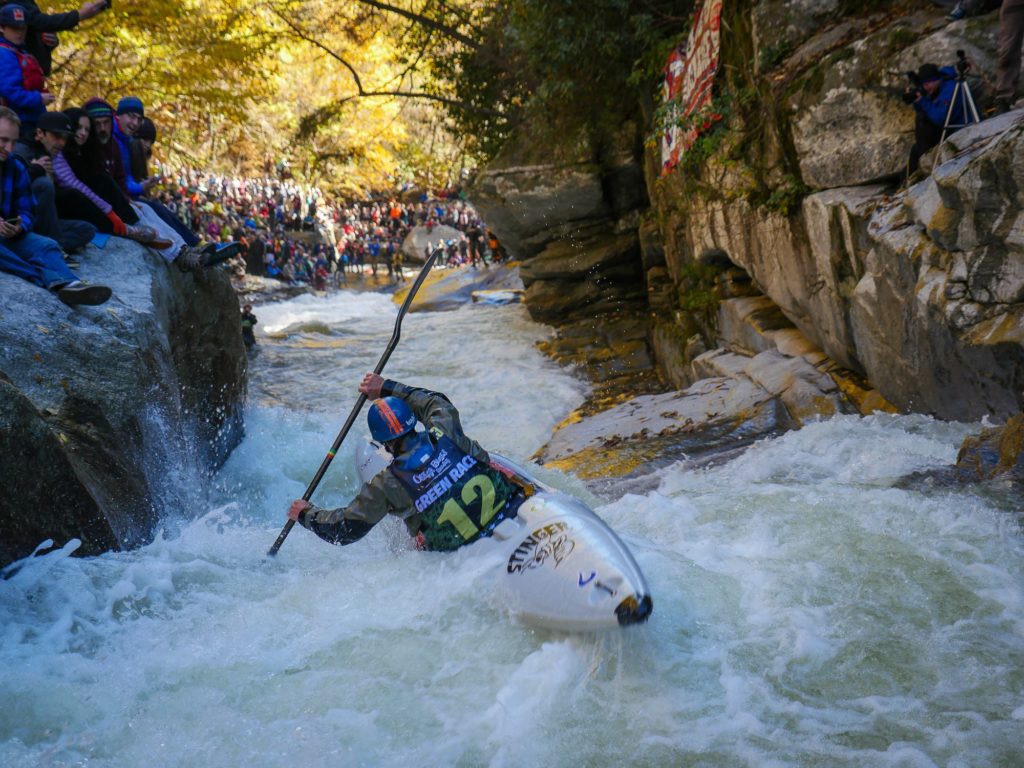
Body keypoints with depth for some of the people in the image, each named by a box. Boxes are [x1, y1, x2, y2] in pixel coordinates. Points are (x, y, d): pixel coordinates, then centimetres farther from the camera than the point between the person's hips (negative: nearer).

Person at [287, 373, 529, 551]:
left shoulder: (386, 486, -16)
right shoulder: (444, 433, -12)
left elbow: (344, 530, -5)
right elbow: (436, 402, 13)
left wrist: (306, 514, 13)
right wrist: (387, 387, 20)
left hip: (467, 552, -1)